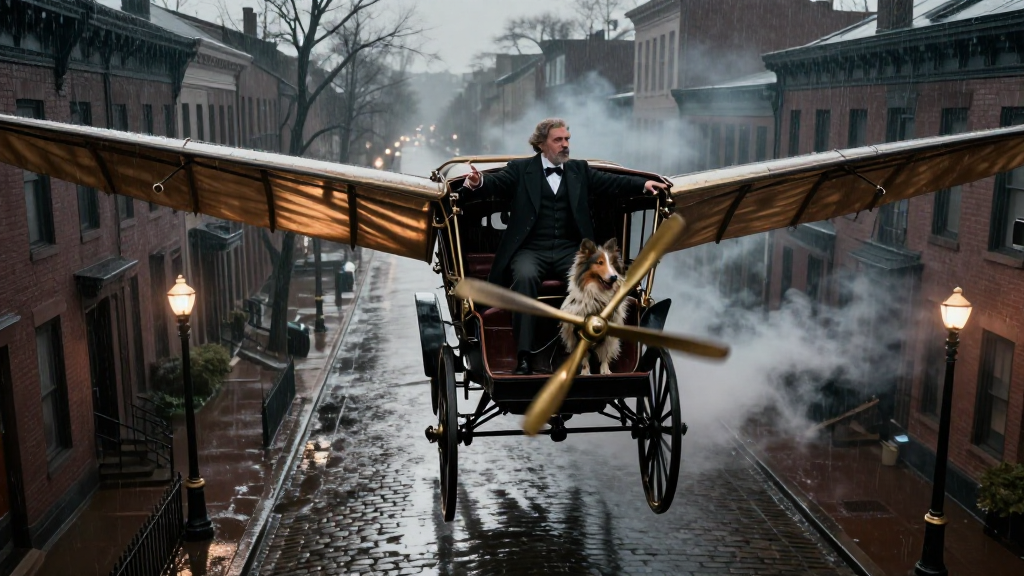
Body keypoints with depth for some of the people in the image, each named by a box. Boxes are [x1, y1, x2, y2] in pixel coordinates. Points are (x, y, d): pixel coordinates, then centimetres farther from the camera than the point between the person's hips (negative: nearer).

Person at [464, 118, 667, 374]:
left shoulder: (579, 170, 20)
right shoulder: (521, 169, 11)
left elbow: (610, 182, 10)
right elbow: (497, 182, -4)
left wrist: (643, 183, -6)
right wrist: (478, 182, -28)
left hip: (569, 250, 2)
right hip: (530, 250, -2)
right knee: (525, 277, -33)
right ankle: (523, 356, -31)